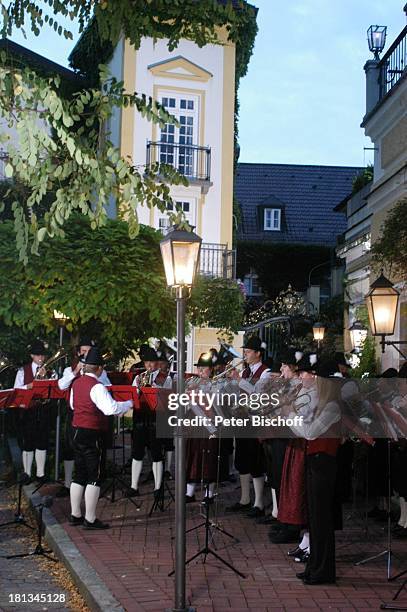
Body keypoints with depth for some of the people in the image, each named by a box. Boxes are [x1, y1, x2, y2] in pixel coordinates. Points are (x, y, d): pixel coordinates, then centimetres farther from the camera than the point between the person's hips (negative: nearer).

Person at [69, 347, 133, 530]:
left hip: (77, 431, 8)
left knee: (79, 475, 15)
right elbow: (111, 408, -27)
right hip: (92, 434, -8)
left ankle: (75, 515, 21)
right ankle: (90, 519, 0)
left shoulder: (76, 382, 8)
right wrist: (129, 403, -13)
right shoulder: (96, 386, -18)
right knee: (94, 477, -2)